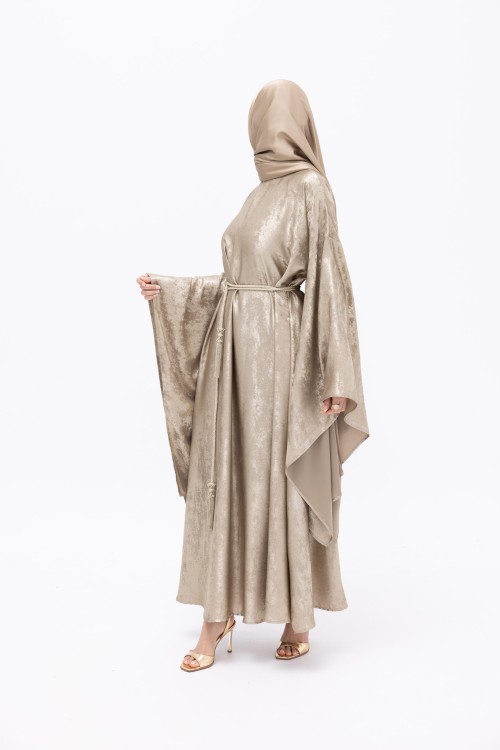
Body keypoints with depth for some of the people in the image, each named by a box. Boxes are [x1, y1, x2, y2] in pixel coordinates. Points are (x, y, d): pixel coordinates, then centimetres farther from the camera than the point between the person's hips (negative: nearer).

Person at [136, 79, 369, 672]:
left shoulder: (310, 188, -7)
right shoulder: (261, 193, 16)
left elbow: (329, 281, -12)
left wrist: (336, 375, -16)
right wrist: (169, 290, 16)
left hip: (277, 347, -7)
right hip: (233, 345, 8)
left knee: (283, 481, 1)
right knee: (222, 478, 8)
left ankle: (299, 618, 19)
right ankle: (218, 617, 18)